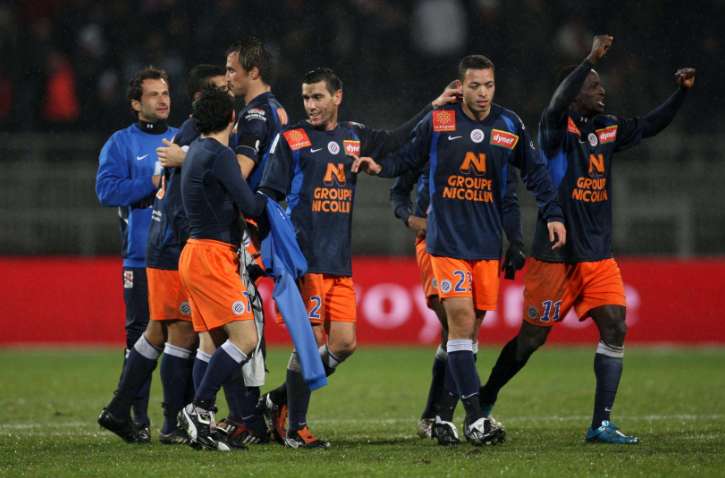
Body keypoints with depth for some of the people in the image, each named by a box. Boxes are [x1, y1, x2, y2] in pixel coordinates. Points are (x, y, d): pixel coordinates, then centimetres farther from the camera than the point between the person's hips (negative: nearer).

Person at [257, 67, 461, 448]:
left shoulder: (354, 137, 15)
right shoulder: (291, 139, 0)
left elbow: (397, 140, 31)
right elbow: (267, 196, -2)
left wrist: (434, 107, 30)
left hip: (340, 264, 6)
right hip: (305, 261, -6)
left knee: (344, 343, 1)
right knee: (310, 341, -8)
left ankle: (278, 400, 16)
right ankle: (295, 429, 2)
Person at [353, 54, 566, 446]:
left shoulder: (509, 126, 5)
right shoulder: (438, 123, -2)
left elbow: (535, 171, 13)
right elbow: (408, 157, 8)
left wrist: (552, 214, 6)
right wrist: (380, 167, -11)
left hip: (487, 244, 3)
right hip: (447, 240, -3)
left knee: (469, 329, 5)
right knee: (461, 321, -14)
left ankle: (443, 416, 14)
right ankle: (474, 417, -15)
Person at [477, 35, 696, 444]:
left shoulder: (607, 130, 11)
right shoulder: (558, 126, -8)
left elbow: (651, 126, 23)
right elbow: (558, 104, -31)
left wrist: (682, 92, 11)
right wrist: (591, 60, -39)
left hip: (598, 254, 6)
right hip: (556, 254, -6)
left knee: (615, 329, -8)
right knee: (532, 338, 3)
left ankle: (601, 423, -6)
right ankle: (484, 402, 23)